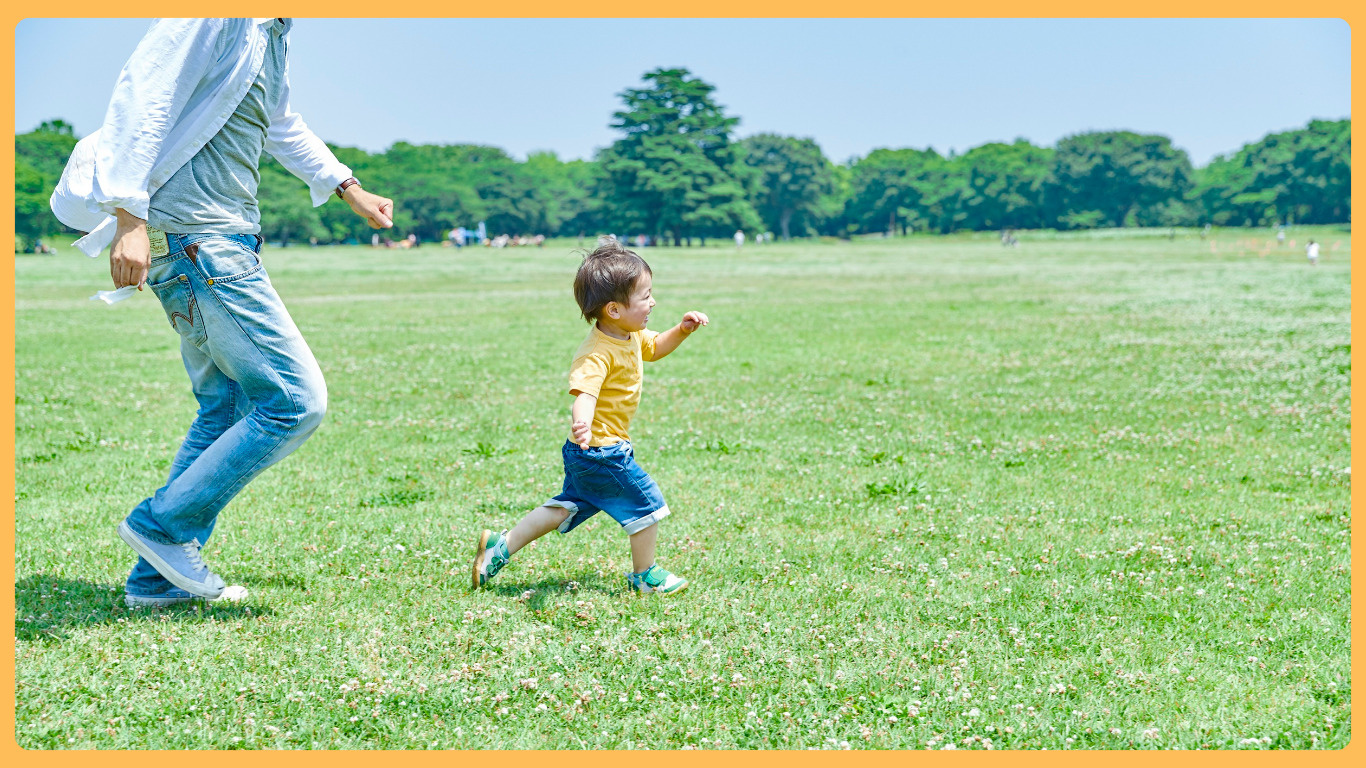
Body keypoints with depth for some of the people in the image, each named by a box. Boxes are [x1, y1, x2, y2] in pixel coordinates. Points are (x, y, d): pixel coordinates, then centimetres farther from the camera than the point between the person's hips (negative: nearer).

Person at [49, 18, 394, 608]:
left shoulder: (271, 33, 18)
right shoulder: (216, 15, -14)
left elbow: (280, 125, 35)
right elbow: (143, 94, -22)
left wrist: (350, 191, 36)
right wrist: (130, 218, -27)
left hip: (222, 243, 11)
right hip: (196, 242, -11)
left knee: (228, 410, 13)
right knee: (297, 400, -10)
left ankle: (157, 580, 18)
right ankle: (163, 526, 0)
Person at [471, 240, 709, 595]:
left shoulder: (631, 337, 5)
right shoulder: (598, 354, -27)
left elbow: (654, 348, 25)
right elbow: (584, 392, -40)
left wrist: (682, 330, 7)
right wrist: (581, 422, -61)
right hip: (601, 451, -10)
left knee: (565, 507, 17)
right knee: (646, 505, 3)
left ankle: (501, 546, 20)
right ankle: (645, 576, 20)